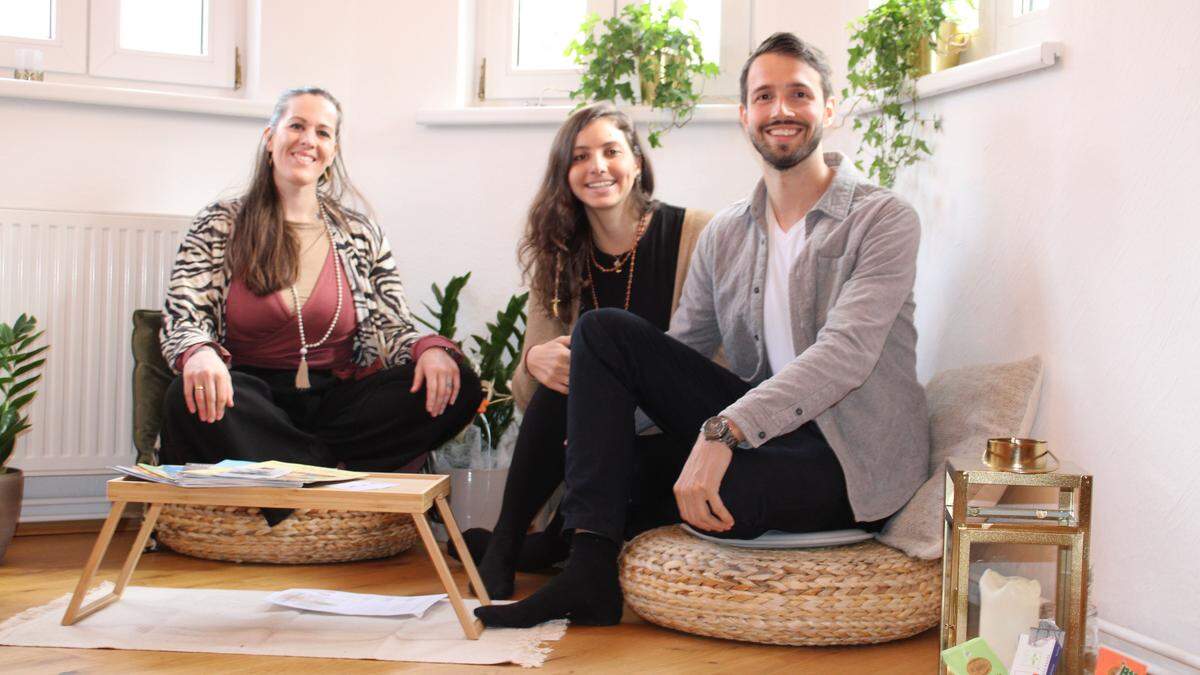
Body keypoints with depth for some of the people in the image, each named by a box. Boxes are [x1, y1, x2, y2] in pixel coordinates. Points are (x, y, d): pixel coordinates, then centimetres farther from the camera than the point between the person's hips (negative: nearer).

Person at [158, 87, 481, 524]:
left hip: (335, 402, 2)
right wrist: (200, 353, -28)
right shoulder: (219, 226, 8)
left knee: (458, 388, -22)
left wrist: (431, 349, -19)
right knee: (189, 398, -36)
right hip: (251, 405, -2)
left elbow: (395, 332, 6)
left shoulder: (362, 237, 13)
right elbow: (182, 319, -3)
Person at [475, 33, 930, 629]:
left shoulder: (883, 218, -7)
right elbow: (676, 356, 9)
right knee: (602, 330, -9)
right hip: (758, 428, 6)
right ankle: (587, 574, -16)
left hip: (854, 452, -5)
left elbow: (845, 355, -22)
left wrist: (723, 429, -33)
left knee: (706, 495, -37)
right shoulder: (723, 234, 11)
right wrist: (603, 430, -8)